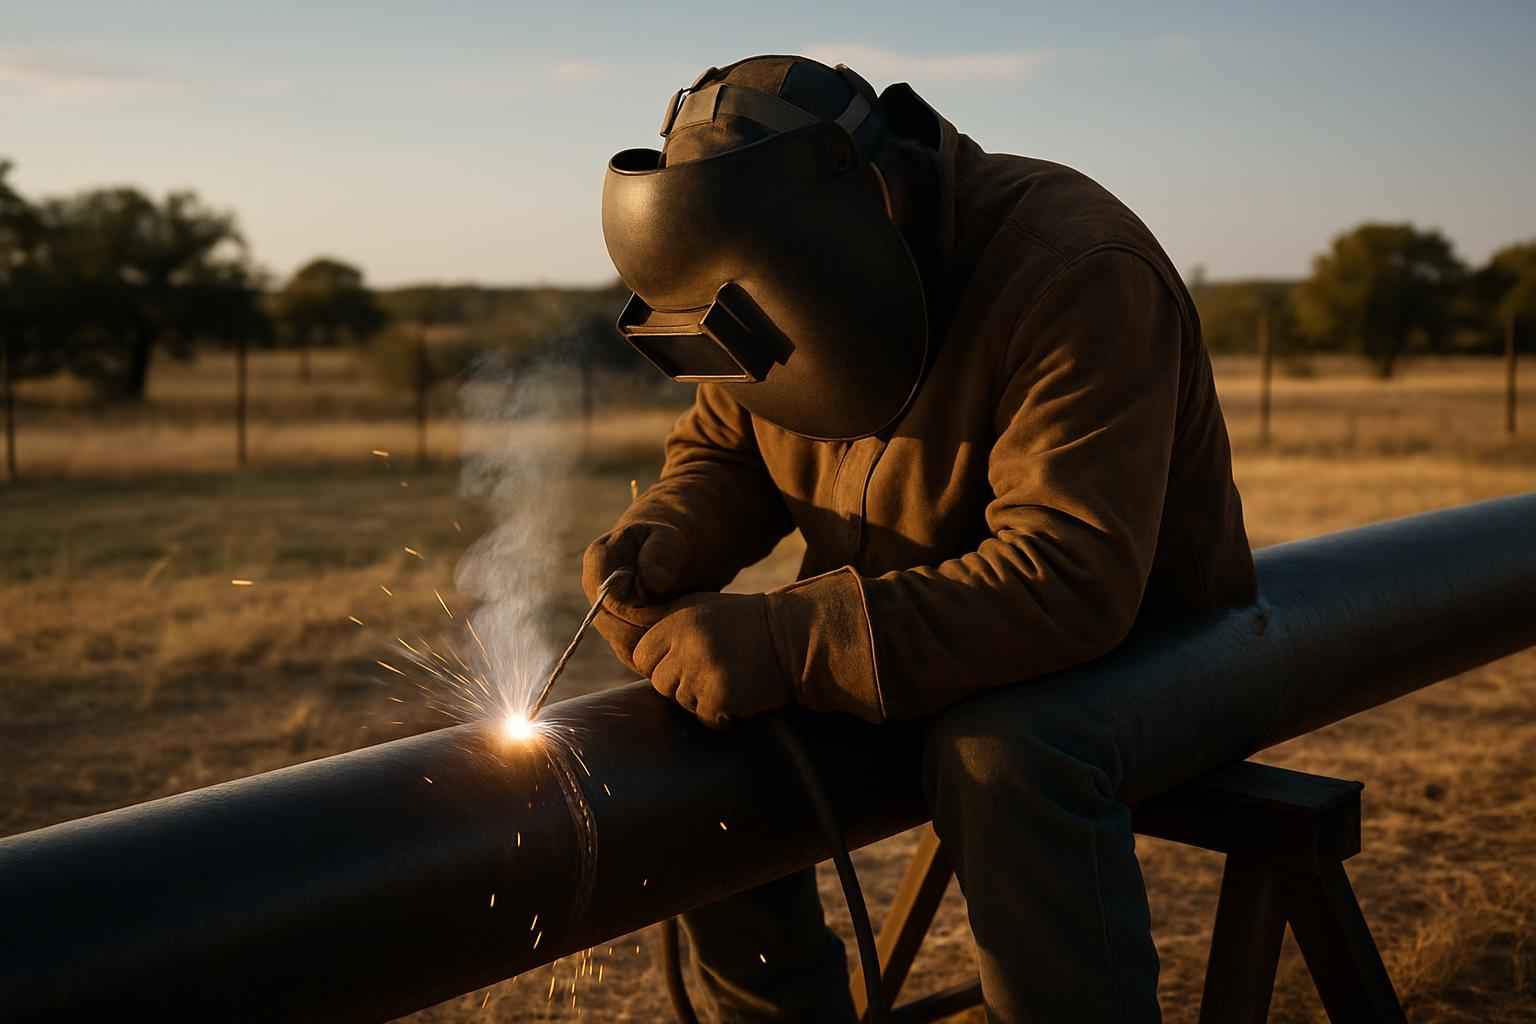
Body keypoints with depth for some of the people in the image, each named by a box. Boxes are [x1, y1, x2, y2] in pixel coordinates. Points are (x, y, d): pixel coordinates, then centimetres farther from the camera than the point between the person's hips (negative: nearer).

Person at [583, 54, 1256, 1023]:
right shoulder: (802, 279, -4)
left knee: (1004, 756, -37)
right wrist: (667, 536, -14)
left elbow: (1070, 579, -36)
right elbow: (719, 450, 10)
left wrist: (788, 643, -41)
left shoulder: (1079, 275, -27)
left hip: (1145, 648, -6)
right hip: (911, 647, 7)